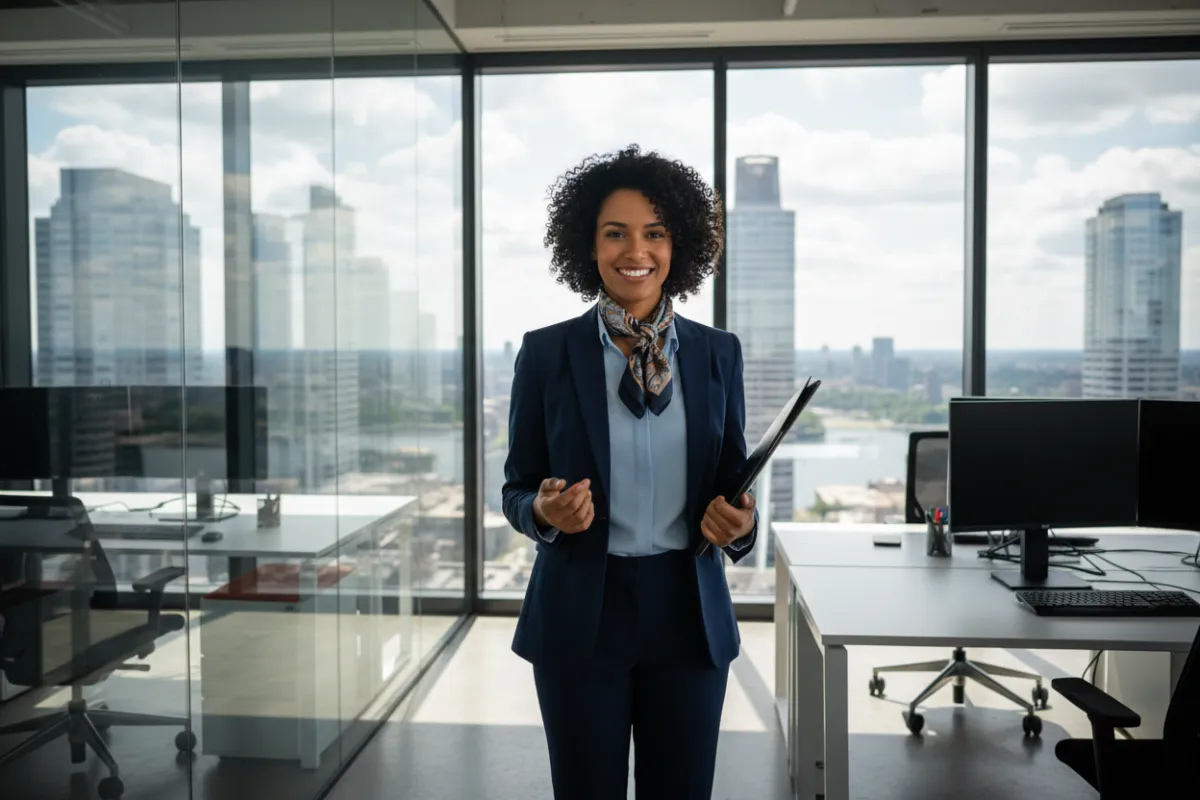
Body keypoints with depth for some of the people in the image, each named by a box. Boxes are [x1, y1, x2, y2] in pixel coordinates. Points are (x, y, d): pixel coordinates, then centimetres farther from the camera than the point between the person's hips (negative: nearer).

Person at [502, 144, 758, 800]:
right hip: (580, 616, -1)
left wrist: (739, 522, -14)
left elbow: (735, 477, 7)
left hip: (688, 613, 2)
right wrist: (545, 511, -20)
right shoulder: (546, 352, -4)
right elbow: (516, 487, 1)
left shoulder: (717, 353, 1)